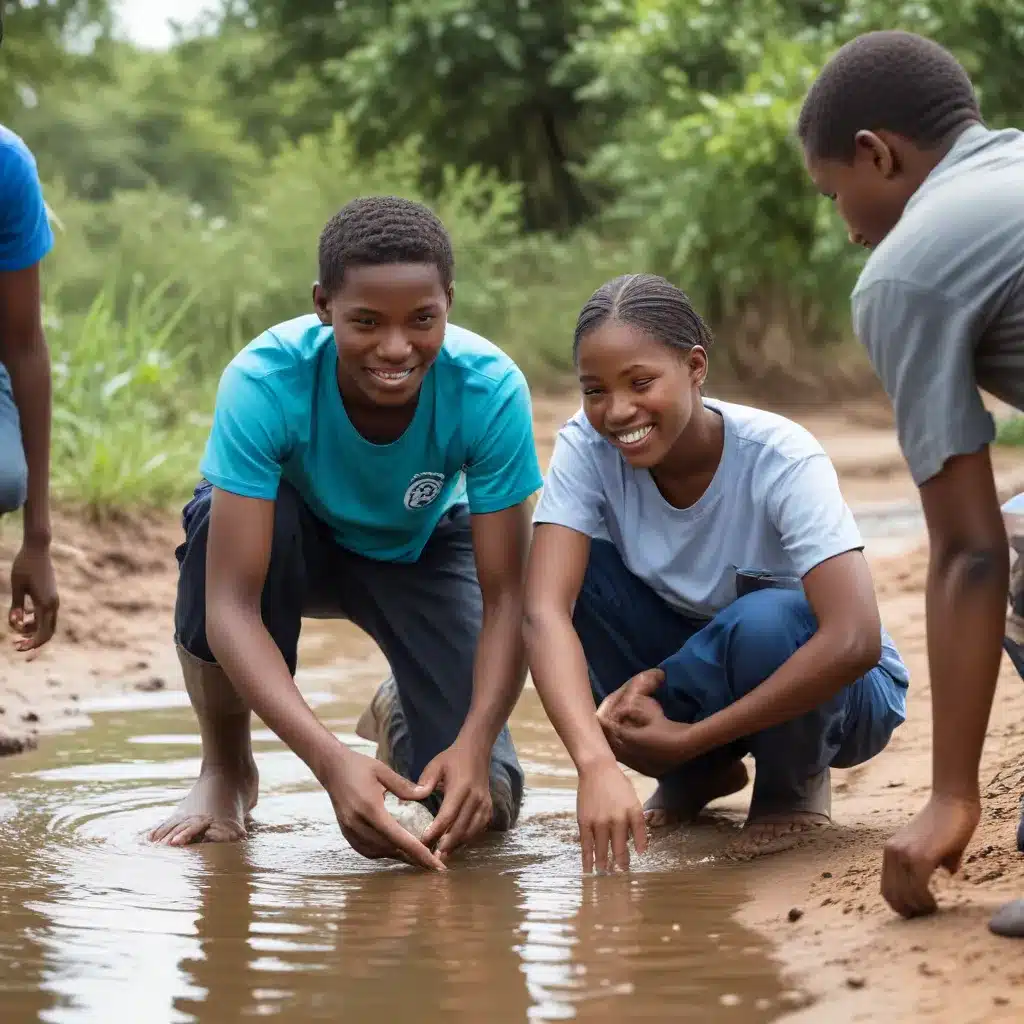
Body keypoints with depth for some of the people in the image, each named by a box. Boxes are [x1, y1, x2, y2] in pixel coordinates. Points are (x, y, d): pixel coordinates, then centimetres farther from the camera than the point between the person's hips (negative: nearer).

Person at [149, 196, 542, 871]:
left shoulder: (490, 389, -33)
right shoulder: (263, 381, -37)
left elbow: (507, 599, -28)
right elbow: (232, 605, -40)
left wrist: (474, 746, -46)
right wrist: (330, 760, -53)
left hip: (424, 552, 1)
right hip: (300, 541, 0)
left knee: (479, 806, -19)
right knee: (218, 517, -38)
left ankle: (402, 716, 21)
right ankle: (226, 768, -11)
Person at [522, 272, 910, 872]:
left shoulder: (780, 458, -28)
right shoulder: (587, 448, -18)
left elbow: (855, 640, -38)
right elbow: (545, 612, -32)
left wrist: (688, 737, -35)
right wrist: (596, 764, -49)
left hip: (831, 695, -4)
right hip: (703, 675, 4)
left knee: (767, 620, -37)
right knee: (572, 569, -21)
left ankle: (795, 783, -4)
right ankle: (697, 776, 0)